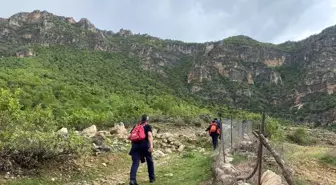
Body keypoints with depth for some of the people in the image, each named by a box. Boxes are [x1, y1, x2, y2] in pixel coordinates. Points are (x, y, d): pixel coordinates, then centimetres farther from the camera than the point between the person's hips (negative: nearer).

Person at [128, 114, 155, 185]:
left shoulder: (135, 126, 20)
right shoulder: (148, 126, 9)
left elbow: (129, 137, 18)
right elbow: (149, 135, -11)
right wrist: (151, 145, -21)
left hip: (135, 145, 3)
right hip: (144, 145, -3)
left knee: (135, 163, 0)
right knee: (149, 161, 16)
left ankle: (132, 179, -15)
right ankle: (152, 178, 26)